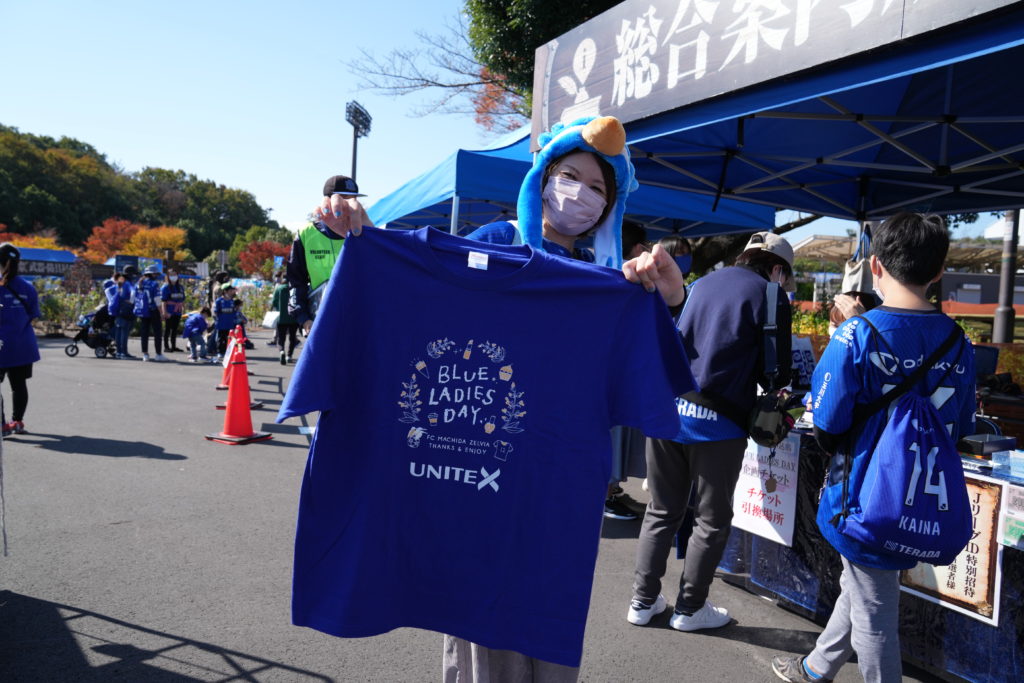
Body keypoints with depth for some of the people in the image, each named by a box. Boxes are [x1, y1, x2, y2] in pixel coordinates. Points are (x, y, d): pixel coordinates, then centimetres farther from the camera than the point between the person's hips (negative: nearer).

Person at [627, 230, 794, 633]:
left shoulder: (704, 283, 14)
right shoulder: (771, 299, -2)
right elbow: (776, 377, -1)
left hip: (668, 407, 5)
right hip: (717, 419, -5)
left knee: (662, 511, 17)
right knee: (712, 520, 13)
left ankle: (643, 601, 24)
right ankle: (690, 609, 23)